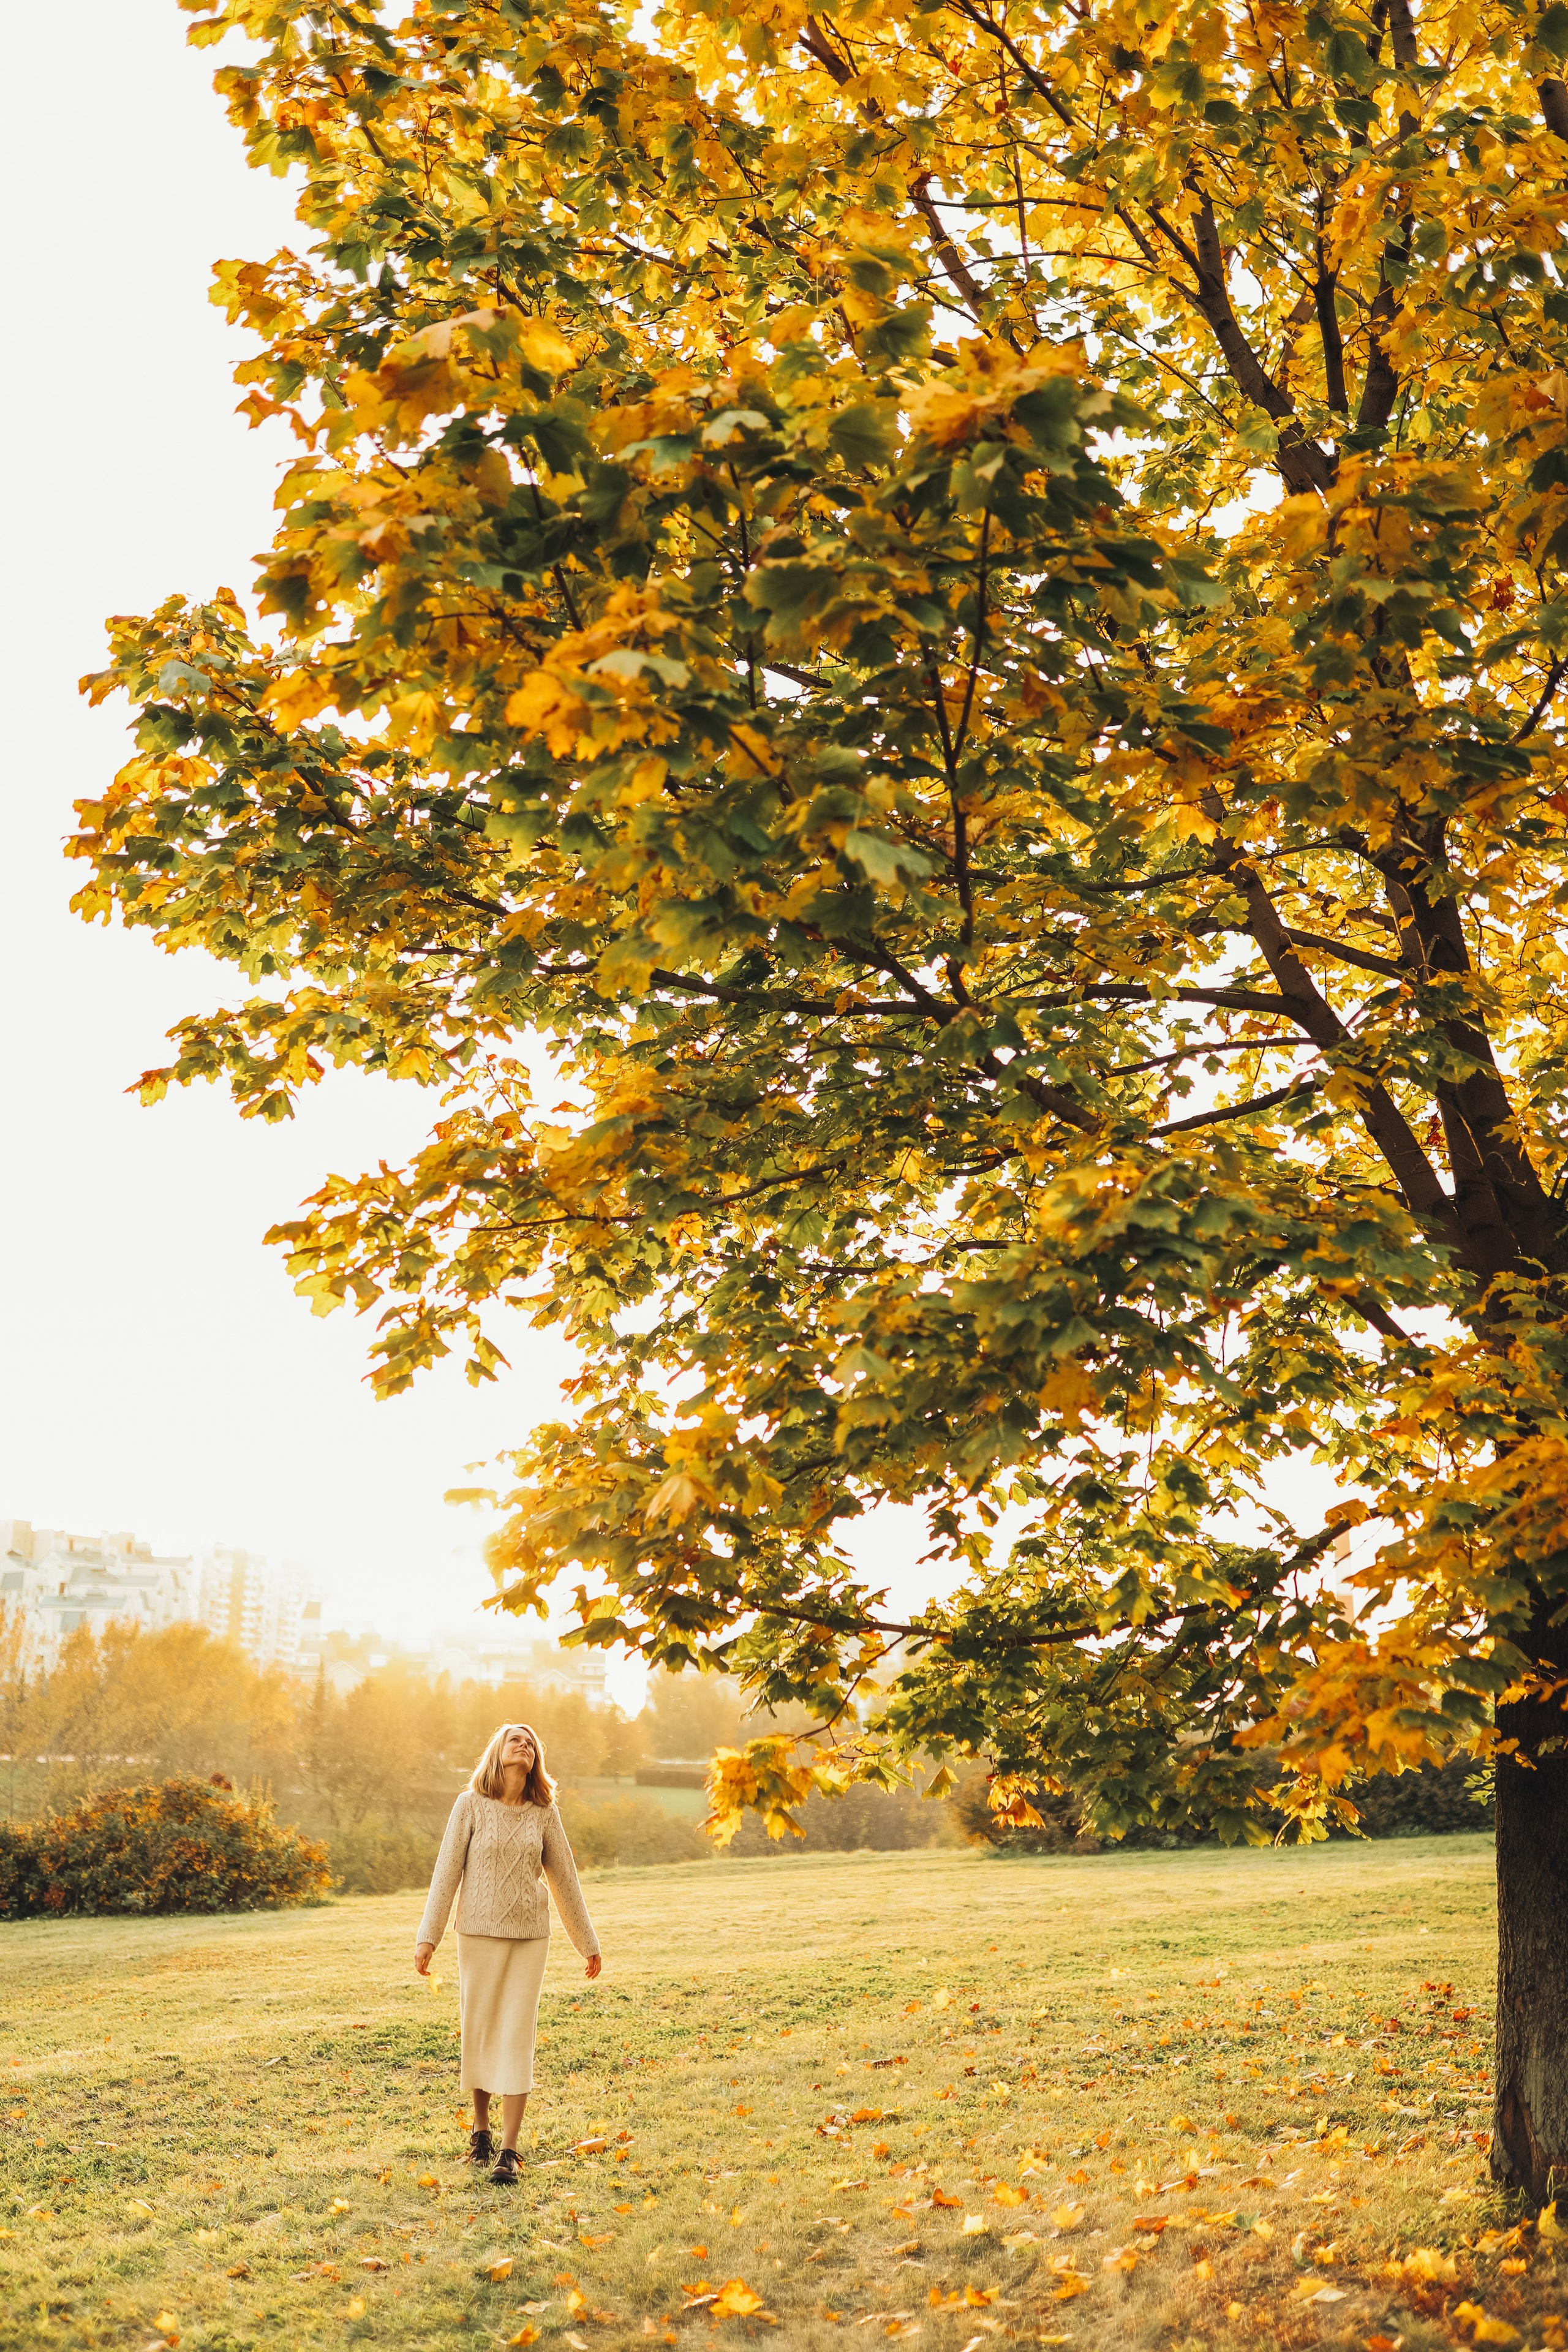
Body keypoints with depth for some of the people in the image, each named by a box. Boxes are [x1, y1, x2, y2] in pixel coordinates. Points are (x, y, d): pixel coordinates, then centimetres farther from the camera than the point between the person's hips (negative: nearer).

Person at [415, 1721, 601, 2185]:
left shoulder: (544, 1814, 3)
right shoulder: (472, 1806, -3)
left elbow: (564, 1879, 10)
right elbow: (446, 1872, -4)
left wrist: (588, 1943, 15)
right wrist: (428, 1936, -9)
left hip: (529, 1937, 1)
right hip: (479, 1935, -1)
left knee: (518, 2038, -4)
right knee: (478, 2033, 6)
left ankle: (509, 2152, 0)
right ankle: (481, 2130, 28)